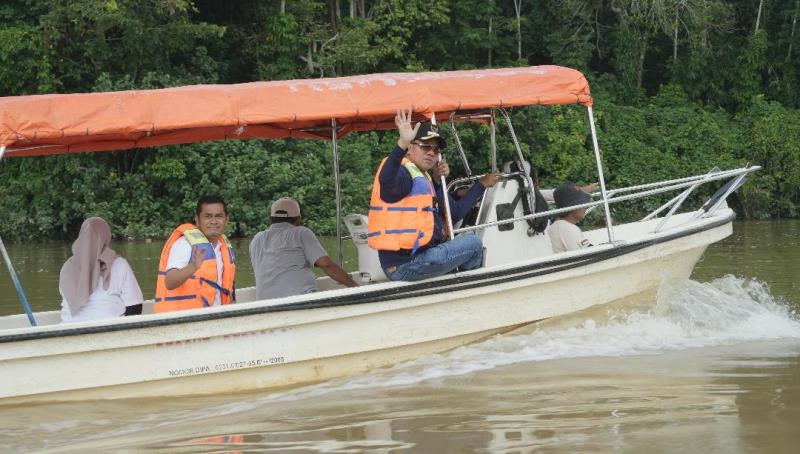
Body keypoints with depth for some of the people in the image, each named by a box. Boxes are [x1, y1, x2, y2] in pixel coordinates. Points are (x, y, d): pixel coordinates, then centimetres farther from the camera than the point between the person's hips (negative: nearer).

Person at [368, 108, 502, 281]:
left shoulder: (426, 178, 18)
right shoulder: (403, 173, -14)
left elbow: (456, 212, 22)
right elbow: (386, 182, -39)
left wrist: (482, 185, 15)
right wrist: (402, 144, -55)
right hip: (404, 265, -11)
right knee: (473, 243, -3)